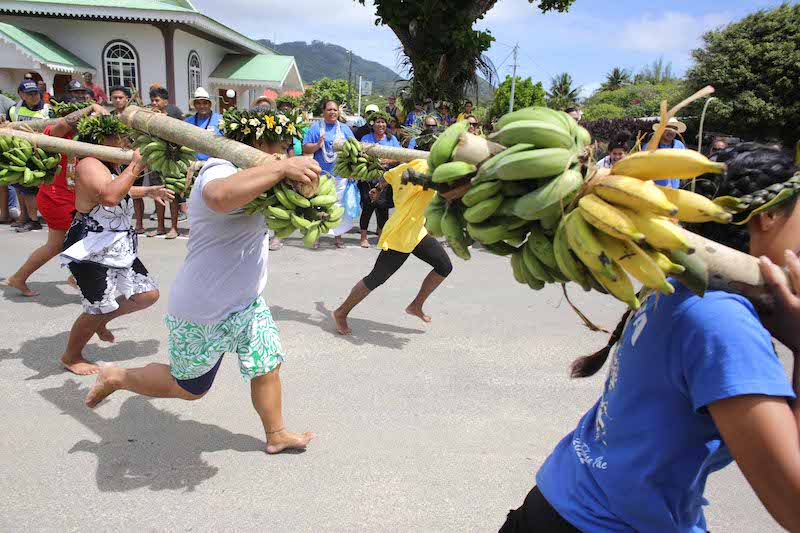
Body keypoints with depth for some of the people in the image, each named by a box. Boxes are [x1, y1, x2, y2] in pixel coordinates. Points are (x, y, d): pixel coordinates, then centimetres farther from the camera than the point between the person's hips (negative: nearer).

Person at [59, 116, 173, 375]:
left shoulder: (112, 166, 14)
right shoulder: (90, 165, -18)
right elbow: (109, 196, -38)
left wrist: (148, 191, 29)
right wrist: (135, 166, -30)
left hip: (120, 247, 10)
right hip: (92, 251, -10)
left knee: (148, 294, 9)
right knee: (97, 310, -1)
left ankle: (101, 322, 33)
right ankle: (71, 357, 25)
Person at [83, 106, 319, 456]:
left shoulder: (245, 174, 7)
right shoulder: (222, 172, -26)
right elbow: (220, 196, -52)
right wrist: (281, 168, -48)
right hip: (204, 314, -9)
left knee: (267, 367, 15)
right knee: (189, 388, 12)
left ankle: (277, 435, 34)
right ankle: (116, 377, 33)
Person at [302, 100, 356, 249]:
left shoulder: (345, 129, 10)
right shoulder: (315, 128, 4)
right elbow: (305, 148, 0)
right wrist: (317, 145, -18)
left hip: (340, 175, 1)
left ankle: (338, 235, 14)